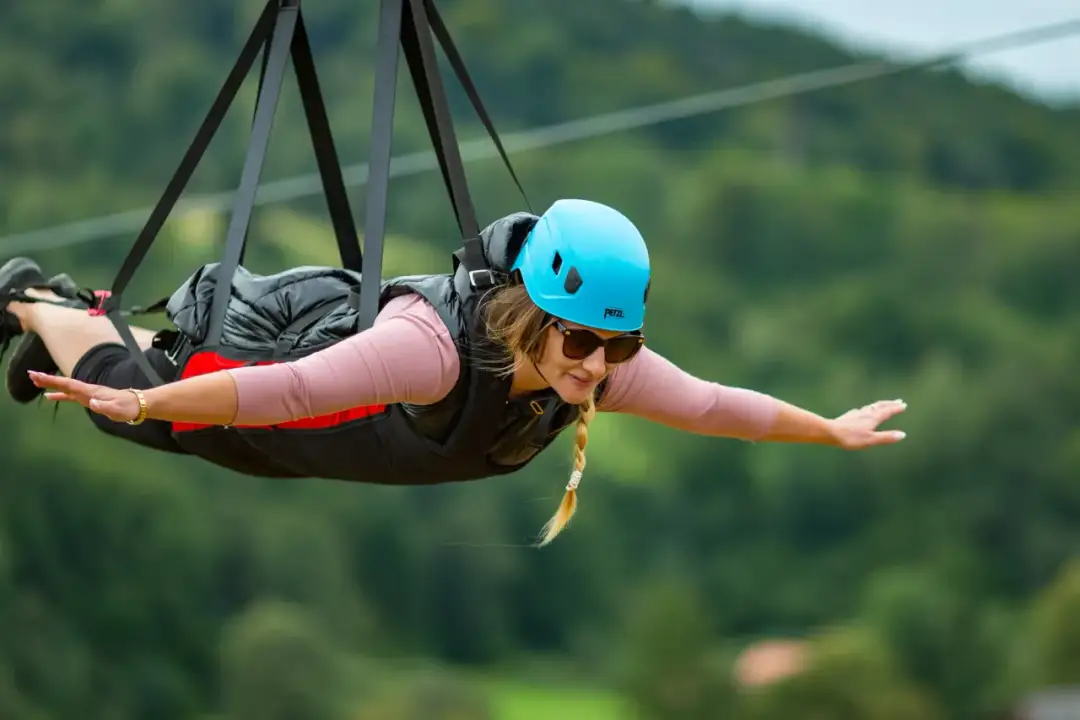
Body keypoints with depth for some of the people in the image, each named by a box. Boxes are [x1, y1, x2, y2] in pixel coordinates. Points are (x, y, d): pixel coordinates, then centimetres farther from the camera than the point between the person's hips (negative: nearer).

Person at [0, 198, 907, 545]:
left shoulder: (606, 367, -31)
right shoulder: (435, 346, -50)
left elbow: (715, 406, -16)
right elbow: (283, 388, -53)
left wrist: (835, 430, -8)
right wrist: (139, 401, -55)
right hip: (275, 339, -6)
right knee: (129, 389, 25)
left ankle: (78, 316, 64)